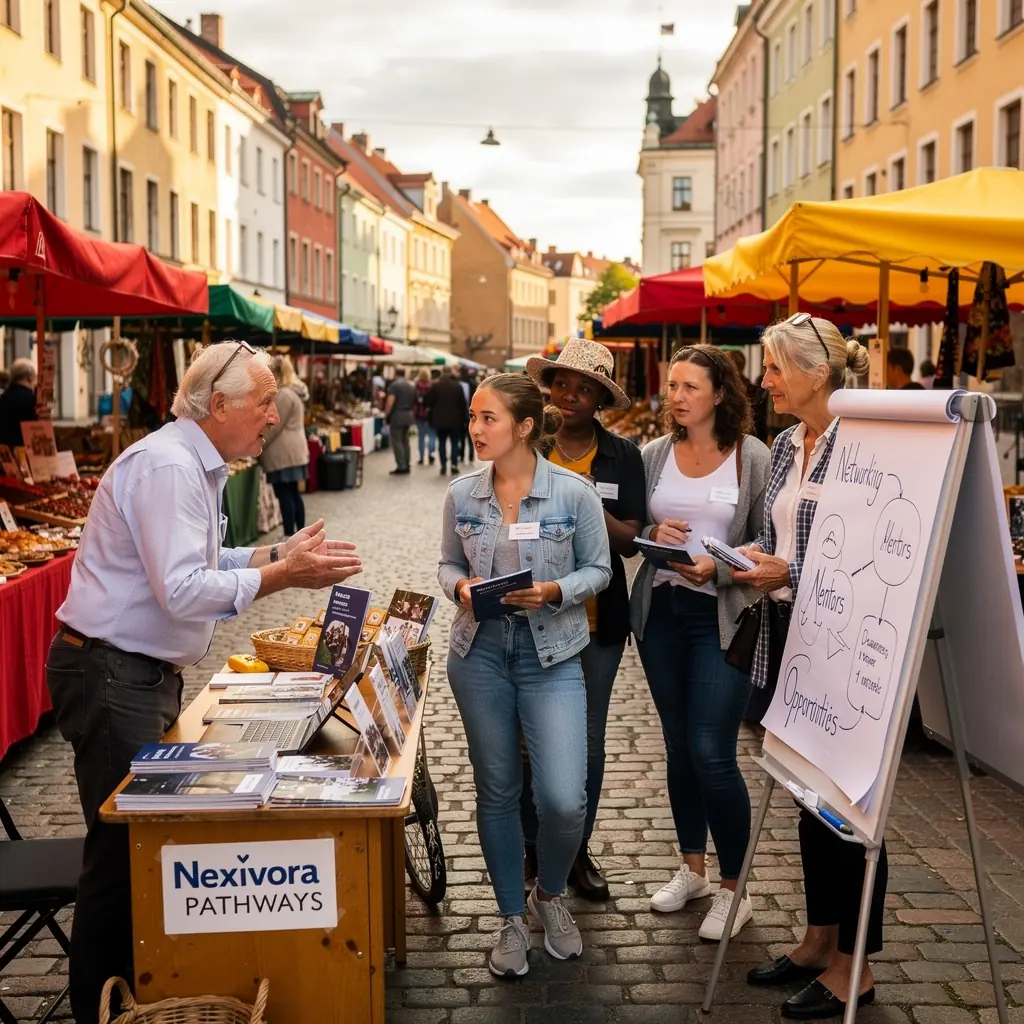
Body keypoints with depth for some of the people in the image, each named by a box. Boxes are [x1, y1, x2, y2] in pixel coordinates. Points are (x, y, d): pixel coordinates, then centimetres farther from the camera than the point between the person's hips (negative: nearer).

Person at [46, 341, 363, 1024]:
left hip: (148, 675, 10)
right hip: (111, 676, -10)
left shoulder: (199, 465, 13)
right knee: (124, 846, -2)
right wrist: (283, 576, -24)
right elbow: (182, 589, -28)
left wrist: (278, 555, 6)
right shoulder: (167, 466, -20)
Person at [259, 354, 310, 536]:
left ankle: (289, 538, -5)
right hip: (293, 451, 10)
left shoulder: (283, 395, -16)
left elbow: (274, 427, -17)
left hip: (283, 453, -10)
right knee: (293, 493, 13)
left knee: (284, 495, -7)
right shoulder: (294, 392, 15)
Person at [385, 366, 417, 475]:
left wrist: (386, 415, -11)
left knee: (397, 442, -4)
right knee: (405, 441, 14)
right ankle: (407, 466, 14)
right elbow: (414, 403, 14)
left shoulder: (394, 385, -11)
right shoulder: (411, 386, 12)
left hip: (397, 416, -7)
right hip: (408, 416, 7)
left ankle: (401, 467, -7)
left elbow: (390, 402, -20)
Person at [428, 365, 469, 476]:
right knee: (454, 443, 6)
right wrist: (464, 418, 6)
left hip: (440, 419, 1)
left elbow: (430, 402, -1)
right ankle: (454, 466, -1)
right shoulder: (457, 385, -3)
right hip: (455, 419, 0)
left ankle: (443, 466, 2)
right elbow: (463, 403, -1)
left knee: (442, 443, 6)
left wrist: (432, 416, 12)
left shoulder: (435, 385, -2)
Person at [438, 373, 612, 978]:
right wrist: (460, 587, -10)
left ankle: (550, 895, 24)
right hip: (480, 653, 3)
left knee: (564, 799, -9)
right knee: (497, 791, 12)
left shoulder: (574, 492, -9)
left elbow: (597, 570, -1)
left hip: (551, 656, -3)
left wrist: (554, 592, -19)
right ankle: (513, 920, 30)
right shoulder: (462, 495, -1)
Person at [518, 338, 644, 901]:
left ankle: (576, 849, 25)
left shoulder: (623, 458, 0)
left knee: (587, 742, 10)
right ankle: (533, 847, 24)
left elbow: (630, 541, -6)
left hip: (597, 622, 0)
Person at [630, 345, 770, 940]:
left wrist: (720, 566, -21)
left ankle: (733, 890, 9)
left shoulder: (752, 457, -5)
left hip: (723, 615, -5)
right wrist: (652, 533, -8)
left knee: (712, 753, -8)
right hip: (660, 610, 5)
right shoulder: (656, 454, 8)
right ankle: (692, 869, 31)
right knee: (679, 746, 14)